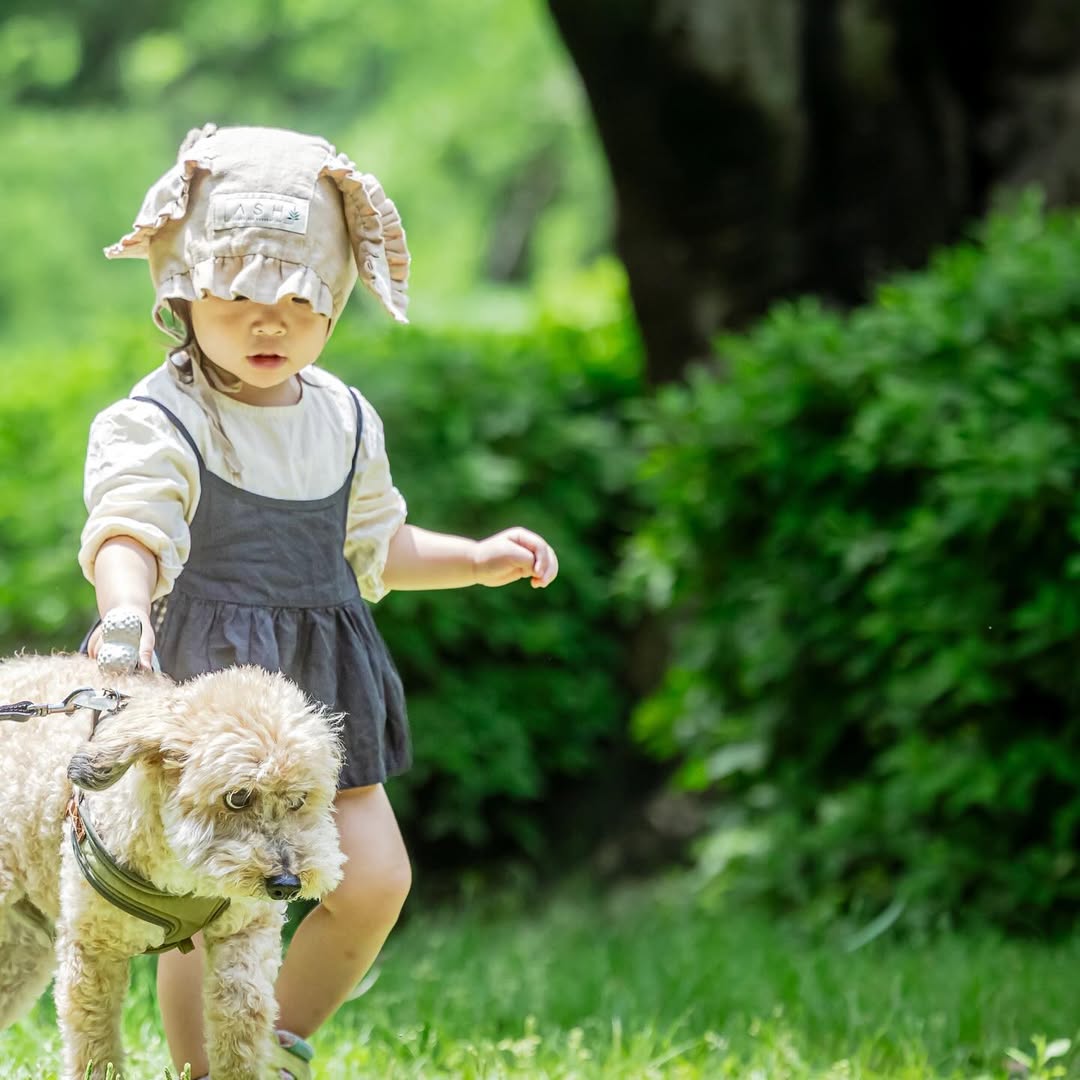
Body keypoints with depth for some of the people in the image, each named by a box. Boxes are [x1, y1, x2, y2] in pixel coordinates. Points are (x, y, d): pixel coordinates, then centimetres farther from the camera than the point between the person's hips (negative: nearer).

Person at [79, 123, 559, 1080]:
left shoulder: (345, 419, 9)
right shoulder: (155, 426, -12)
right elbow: (127, 533, -29)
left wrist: (479, 560, 15)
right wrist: (126, 616, -49)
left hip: (323, 680, 6)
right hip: (205, 676, -6)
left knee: (375, 880, 3)